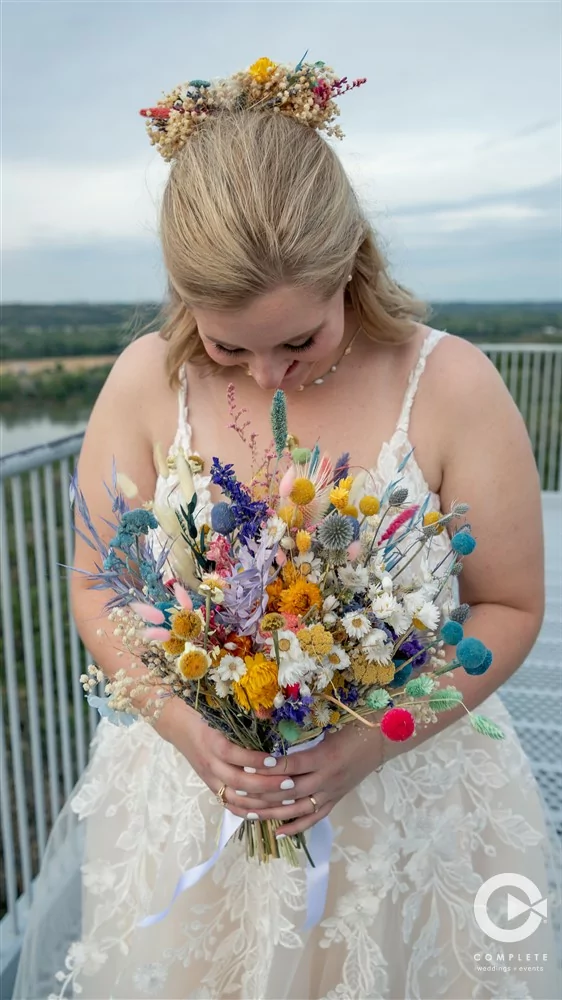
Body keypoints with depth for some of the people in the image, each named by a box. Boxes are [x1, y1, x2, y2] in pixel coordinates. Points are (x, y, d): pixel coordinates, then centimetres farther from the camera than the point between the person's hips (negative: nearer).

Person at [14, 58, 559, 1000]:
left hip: (404, 803, -1)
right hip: (187, 790, 2)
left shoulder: (449, 383, -15)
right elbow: (98, 588, -2)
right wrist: (183, 723, -17)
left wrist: (373, 739, -19)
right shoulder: (146, 382, -10)